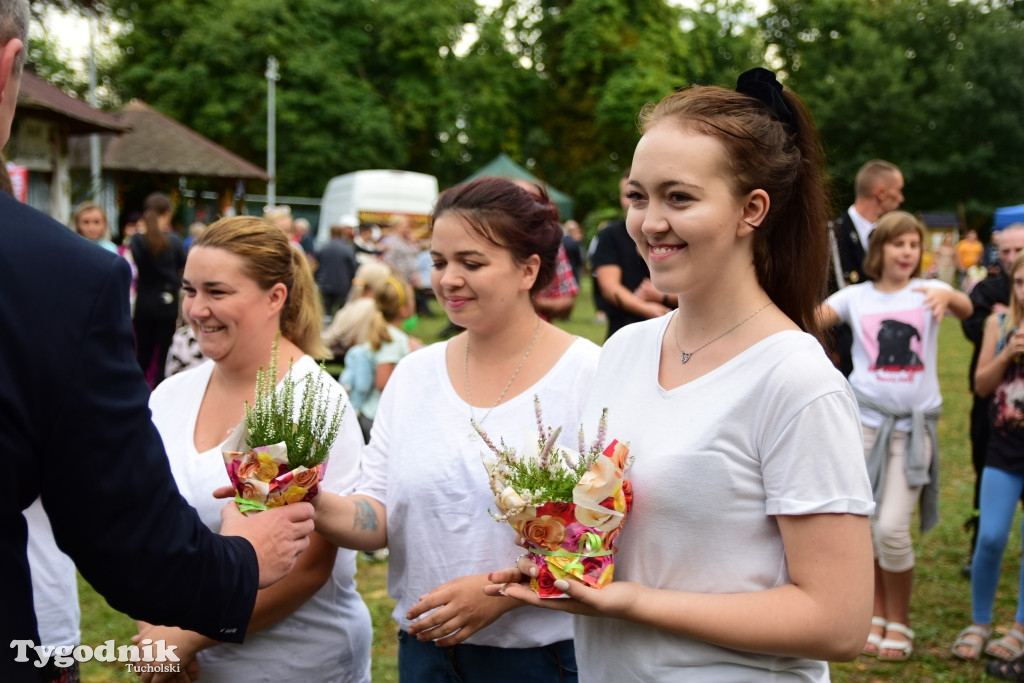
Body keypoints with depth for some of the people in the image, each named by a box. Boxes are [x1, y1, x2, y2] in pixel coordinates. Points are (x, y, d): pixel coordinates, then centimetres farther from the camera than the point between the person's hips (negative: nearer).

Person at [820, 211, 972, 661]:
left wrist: (948, 295, -41)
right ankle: (877, 615, 27)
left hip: (913, 425, -1)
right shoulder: (857, 296, 3)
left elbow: (965, 308, -19)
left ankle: (899, 622, 18)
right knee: (864, 526, 7)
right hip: (865, 420, 1)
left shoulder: (927, 290, 0)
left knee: (893, 528, -5)